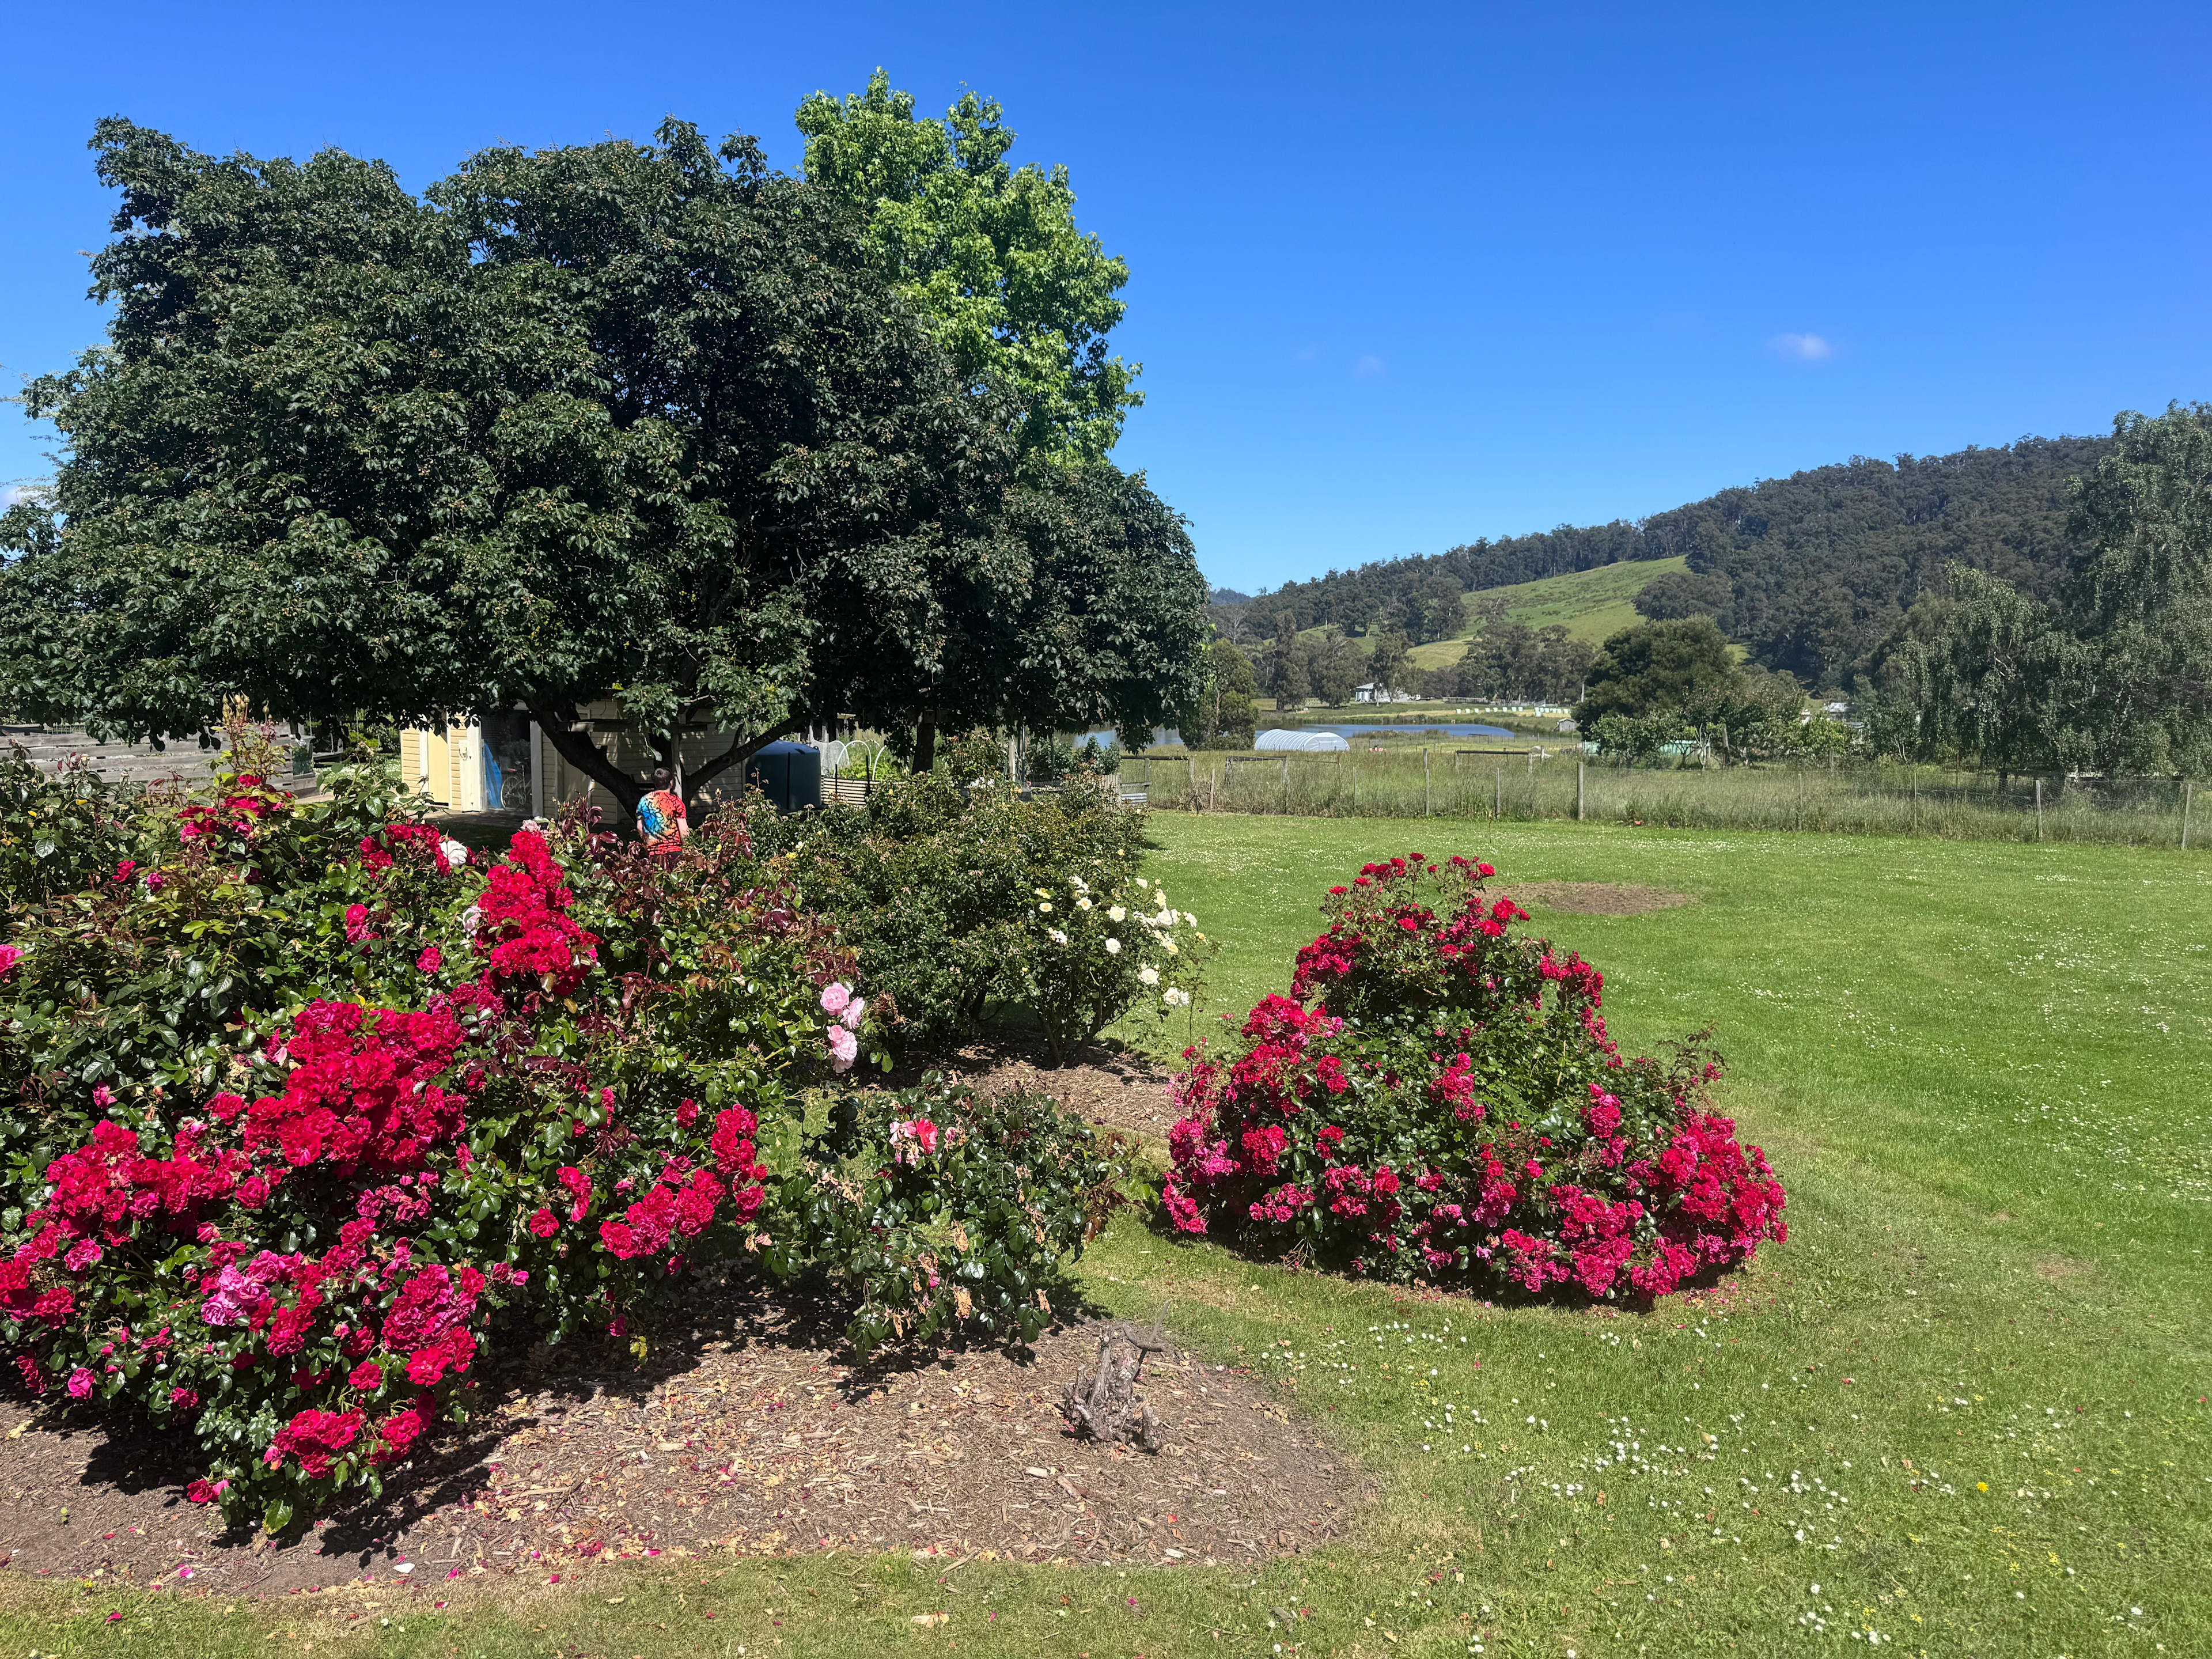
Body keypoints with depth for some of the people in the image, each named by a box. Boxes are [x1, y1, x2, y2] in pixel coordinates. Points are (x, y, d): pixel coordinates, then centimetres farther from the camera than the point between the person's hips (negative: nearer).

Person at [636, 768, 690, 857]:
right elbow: (683, 830, -7)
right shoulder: (675, 801, -5)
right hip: (673, 851, -4)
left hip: (652, 852, 4)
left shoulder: (644, 800, 8)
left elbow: (639, 828, 12)